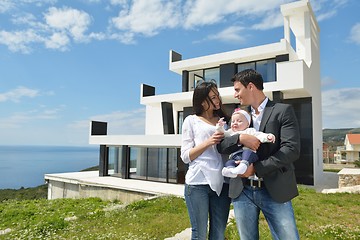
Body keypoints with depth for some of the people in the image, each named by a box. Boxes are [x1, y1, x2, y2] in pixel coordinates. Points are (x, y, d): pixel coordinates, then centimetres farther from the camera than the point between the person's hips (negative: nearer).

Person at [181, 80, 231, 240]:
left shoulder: (224, 120, 13)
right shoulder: (191, 120, 3)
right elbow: (185, 156, -2)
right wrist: (208, 142, -14)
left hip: (222, 183, 4)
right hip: (198, 183, -3)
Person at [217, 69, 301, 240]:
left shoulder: (283, 111, -1)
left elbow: (292, 149, -11)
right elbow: (221, 146, 5)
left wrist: (256, 168, -15)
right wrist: (240, 138, -15)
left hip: (274, 190, -3)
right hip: (242, 191, 4)